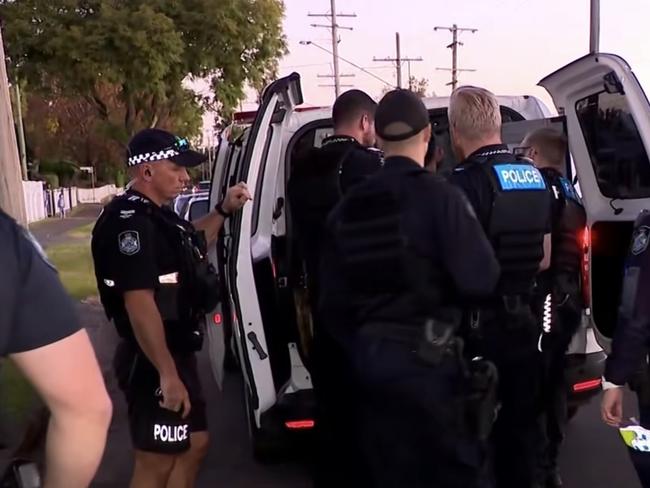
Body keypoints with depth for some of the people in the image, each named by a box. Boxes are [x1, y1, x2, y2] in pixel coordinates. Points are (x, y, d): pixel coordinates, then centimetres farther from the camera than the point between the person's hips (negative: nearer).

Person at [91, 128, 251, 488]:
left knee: (194, 444, 19)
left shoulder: (154, 216, 11)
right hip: (154, 362, -10)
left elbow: (192, 247, 30)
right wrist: (167, 374, -28)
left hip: (177, 354, 10)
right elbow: (138, 303, -28)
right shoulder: (130, 221, -20)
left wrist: (223, 210, 18)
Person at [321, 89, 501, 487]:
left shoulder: (350, 205, 4)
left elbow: (332, 297, 8)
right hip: (425, 356, -5)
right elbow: (480, 279, -17)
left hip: (369, 357, 5)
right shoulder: (439, 195, -13)